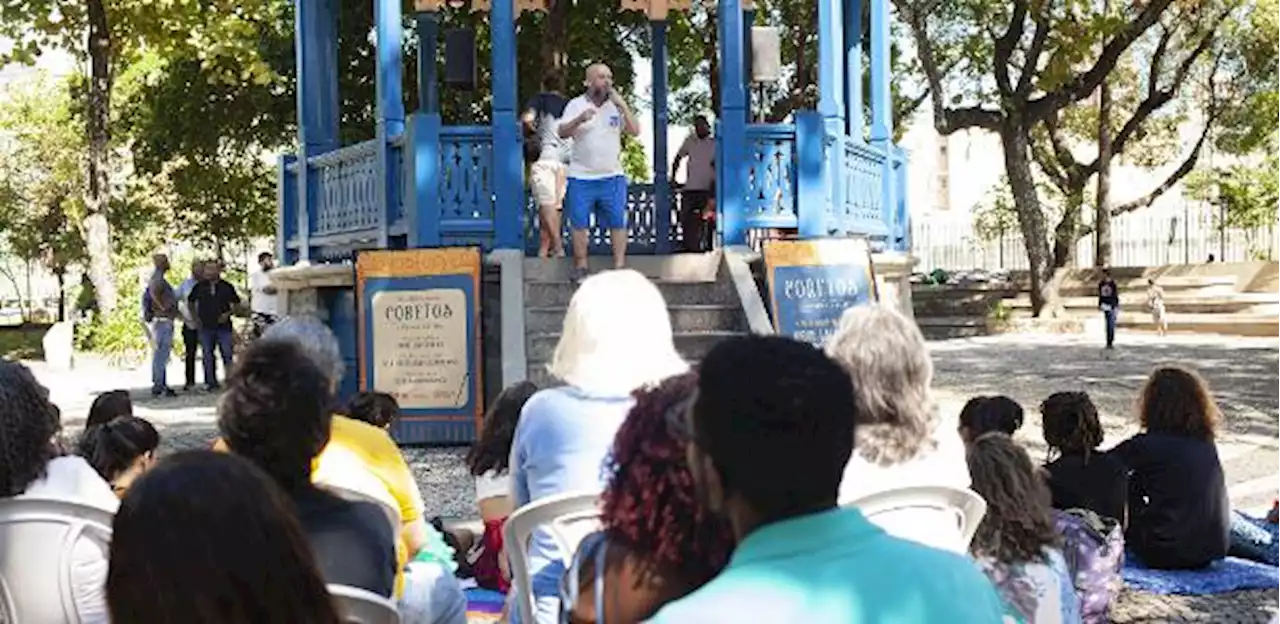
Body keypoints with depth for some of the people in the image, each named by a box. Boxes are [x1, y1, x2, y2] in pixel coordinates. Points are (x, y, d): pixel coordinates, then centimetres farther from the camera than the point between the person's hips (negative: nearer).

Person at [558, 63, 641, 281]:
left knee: (618, 222, -1)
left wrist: (623, 106, -11)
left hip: (612, 176, 1)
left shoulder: (616, 106, 7)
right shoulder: (576, 105, 3)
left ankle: (619, 265, 5)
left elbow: (635, 131, -2)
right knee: (579, 223, 1)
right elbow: (562, 133, -7)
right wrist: (580, 119, -24)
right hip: (581, 176, -1)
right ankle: (581, 266, 12)